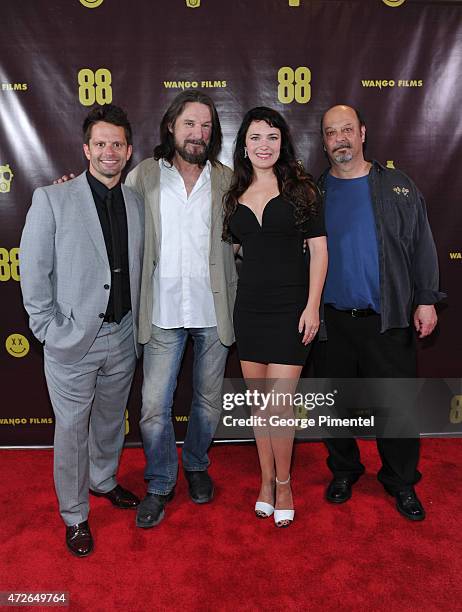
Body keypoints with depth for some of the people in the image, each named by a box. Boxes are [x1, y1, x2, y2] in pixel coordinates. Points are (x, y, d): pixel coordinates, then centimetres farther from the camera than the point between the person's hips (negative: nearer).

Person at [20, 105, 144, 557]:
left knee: (111, 418, 21)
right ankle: (74, 516, 30)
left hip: (122, 337, 4)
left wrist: (137, 324, 5)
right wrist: (50, 329, -9)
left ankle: (103, 480, 47)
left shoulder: (136, 204, 5)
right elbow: (33, 271, -6)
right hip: (73, 341, -4)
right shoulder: (51, 200, -7)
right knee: (72, 429, 9)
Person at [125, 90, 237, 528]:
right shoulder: (143, 177, 1)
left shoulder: (226, 181, 4)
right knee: (154, 407, 3)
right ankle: (160, 484, 28)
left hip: (213, 312, 1)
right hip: (163, 312, -1)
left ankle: (196, 466, 41)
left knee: (208, 400, 15)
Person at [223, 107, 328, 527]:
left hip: (290, 306, -4)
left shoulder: (300, 187, -1)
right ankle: (266, 479, 30)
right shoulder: (235, 194, 9)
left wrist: (312, 306, -10)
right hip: (249, 307, 4)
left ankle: (283, 483, 21)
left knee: (279, 402, -4)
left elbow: (319, 248, -4)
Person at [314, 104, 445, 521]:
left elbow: (421, 246, 5)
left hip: (388, 320, 0)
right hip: (331, 321, 1)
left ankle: (401, 482, 28)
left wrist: (426, 301, 0)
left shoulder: (397, 187, 4)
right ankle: (344, 471, 34)